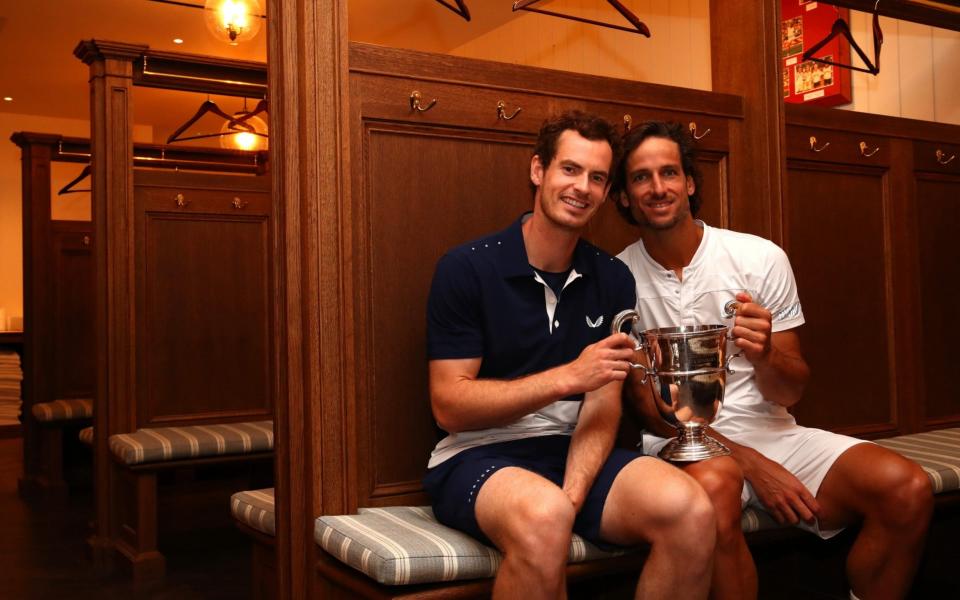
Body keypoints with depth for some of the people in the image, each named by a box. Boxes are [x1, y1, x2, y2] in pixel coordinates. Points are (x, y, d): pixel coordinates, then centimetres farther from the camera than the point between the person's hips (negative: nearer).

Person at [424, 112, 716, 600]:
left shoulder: (613, 279, 6)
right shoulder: (467, 268, -7)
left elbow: (603, 406, 0)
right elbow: (449, 406, -10)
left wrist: (573, 494, -18)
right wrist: (569, 377, -17)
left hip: (576, 451, 4)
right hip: (479, 454, -4)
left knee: (690, 511, -23)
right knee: (543, 518, -36)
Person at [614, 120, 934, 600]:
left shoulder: (761, 258, -2)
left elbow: (790, 393, 2)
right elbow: (646, 404, -3)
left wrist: (764, 354, -23)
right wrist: (749, 462, -12)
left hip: (769, 432, 3)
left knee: (908, 490, -18)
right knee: (713, 487, -37)